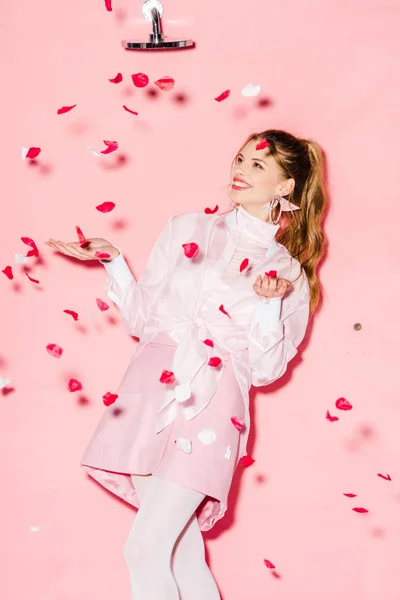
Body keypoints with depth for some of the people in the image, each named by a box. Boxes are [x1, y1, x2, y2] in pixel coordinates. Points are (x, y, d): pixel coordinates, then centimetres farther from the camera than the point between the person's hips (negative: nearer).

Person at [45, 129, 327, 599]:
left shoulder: (289, 274, 8)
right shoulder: (186, 229, 13)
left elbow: (265, 370, 2)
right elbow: (142, 318, 13)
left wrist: (270, 304, -11)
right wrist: (112, 260, 5)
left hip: (210, 405, -3)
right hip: (151, 393, 3)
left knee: (146, 551, -10)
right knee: (181, 549, 5)